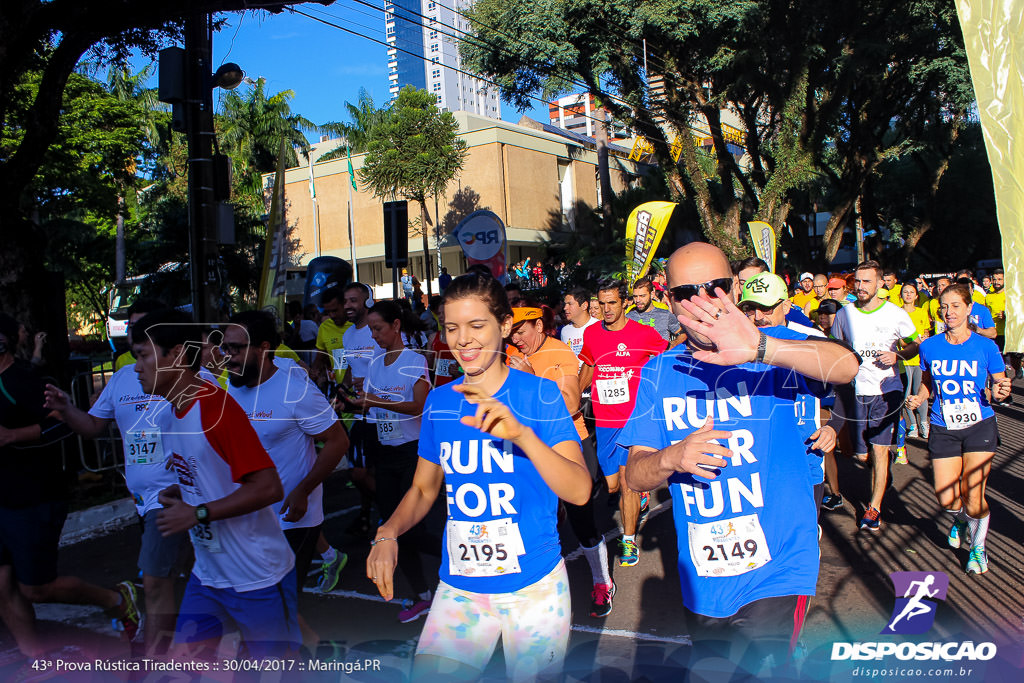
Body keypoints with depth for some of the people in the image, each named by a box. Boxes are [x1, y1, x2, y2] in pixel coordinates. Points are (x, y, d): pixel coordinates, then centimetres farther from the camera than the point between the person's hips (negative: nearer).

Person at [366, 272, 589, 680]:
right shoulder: (439, 402, 2)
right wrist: (388, 533, -9)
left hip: (535, 585, -2)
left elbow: (579, 491, -19)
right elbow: (423, 489, 11)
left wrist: (522, 434, -34)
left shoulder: (540, 394, -10)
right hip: (459, 588, 3)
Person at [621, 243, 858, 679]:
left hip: (775, 575, -4)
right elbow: (635, 476, -3)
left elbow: (846, 367, -30)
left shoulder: (772, 355, -9)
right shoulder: (660, 373, -1)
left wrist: (760, 349, -47)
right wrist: (671, 458, -26)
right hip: (701, 582, 4)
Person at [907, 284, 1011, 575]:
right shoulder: (929, 347, -1)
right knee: (946, 499, 0)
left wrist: (999, 393, -20)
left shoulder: (986, 347, -6)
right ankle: (961, 519, 39)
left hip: (979, 427, -2)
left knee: (972, 497, -4)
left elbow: (999, 385, 2)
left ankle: (978, 546, 25)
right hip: (943, 429, 2)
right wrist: (919, 399, -8)